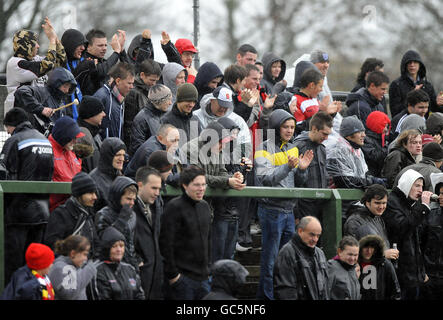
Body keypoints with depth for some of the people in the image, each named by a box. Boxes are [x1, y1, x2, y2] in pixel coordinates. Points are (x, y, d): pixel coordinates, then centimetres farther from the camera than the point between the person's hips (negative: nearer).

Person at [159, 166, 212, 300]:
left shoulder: (204, 206, 13)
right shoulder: (175, 207, -11)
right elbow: (166, 243, -15)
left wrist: (207, 267, 17)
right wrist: (172, 274, -15)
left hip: (202, 277, 7)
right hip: (182, 278, -7)